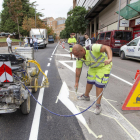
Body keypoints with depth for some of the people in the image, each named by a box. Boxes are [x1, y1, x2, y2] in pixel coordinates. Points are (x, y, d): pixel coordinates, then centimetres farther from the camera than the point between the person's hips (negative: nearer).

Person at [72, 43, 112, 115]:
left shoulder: (92, 48, -37)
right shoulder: (79, 57, -14)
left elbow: (107, 48, -43)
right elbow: (78, 69, -4)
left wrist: (110, 59, -60)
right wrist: (76, 82, 2)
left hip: (104, 66, -6)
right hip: (93, 67, 6)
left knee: (99, 84, -9)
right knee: (89, 81, 14)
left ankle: (98, 105, 2)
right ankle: (86, 96, 40)